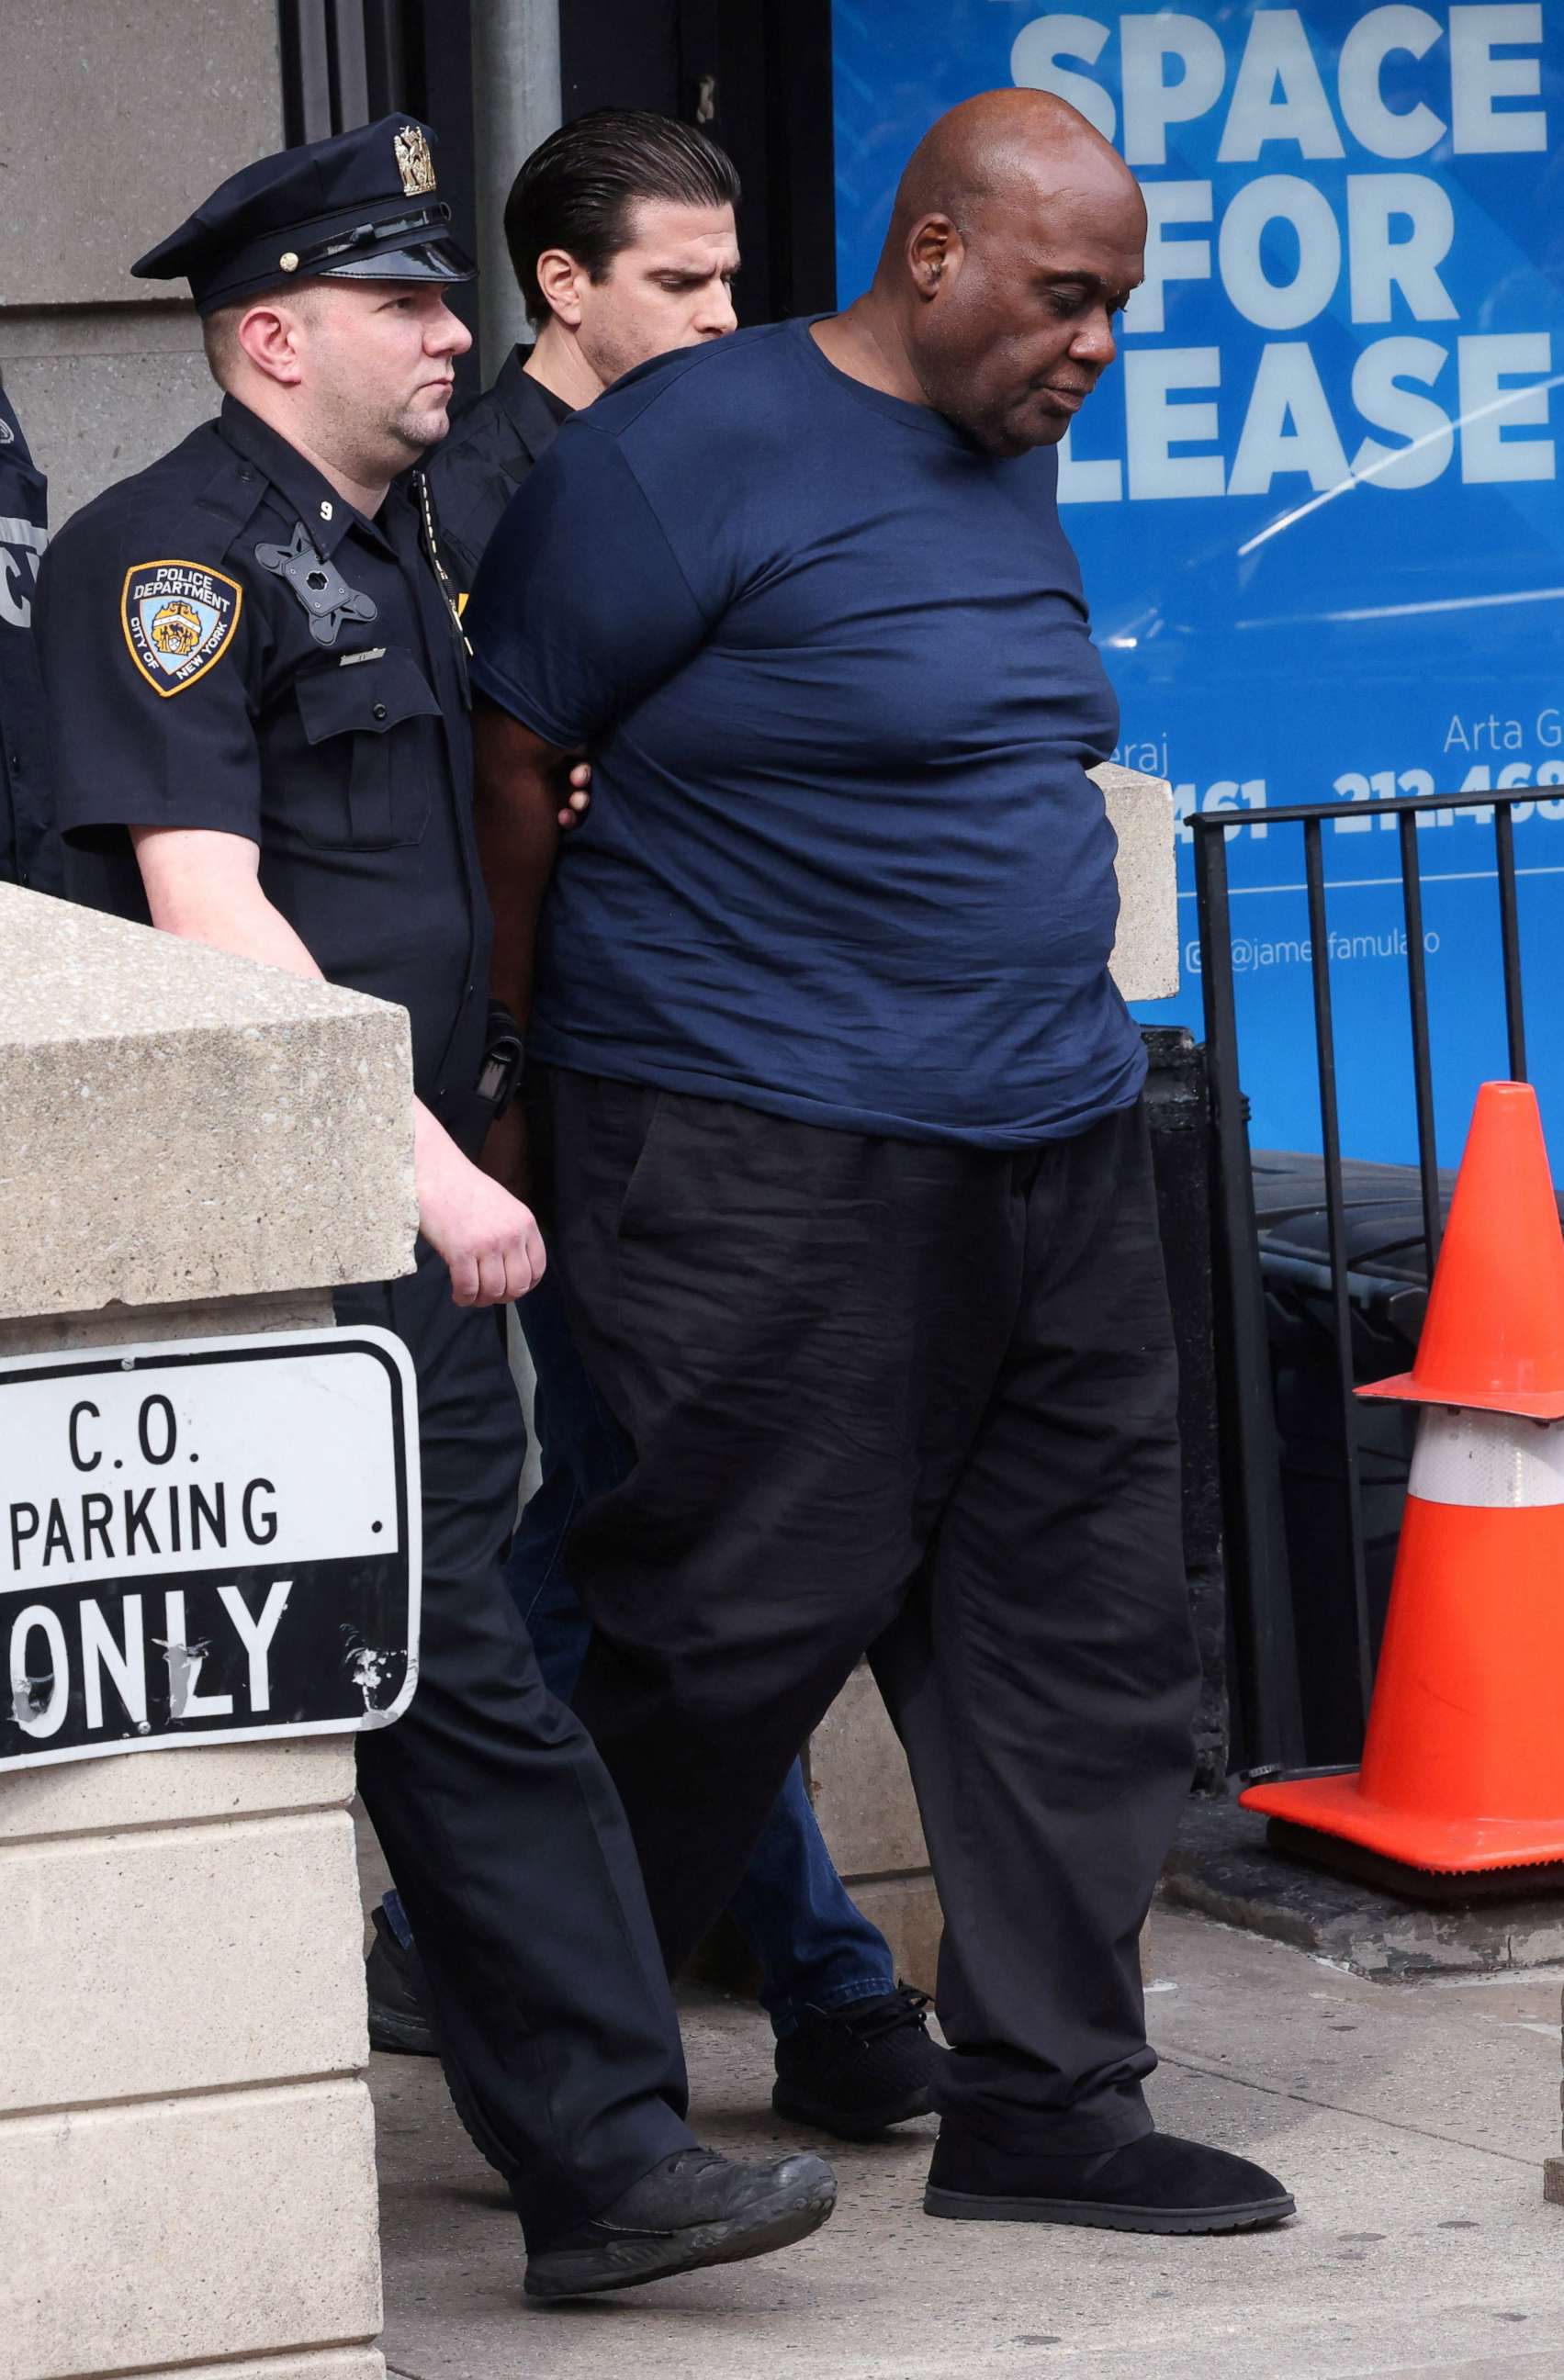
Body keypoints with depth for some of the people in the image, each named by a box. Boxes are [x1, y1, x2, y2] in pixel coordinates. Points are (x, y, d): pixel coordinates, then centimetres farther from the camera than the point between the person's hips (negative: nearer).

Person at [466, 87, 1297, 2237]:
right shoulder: (693, 451, -10)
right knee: (741, 1620, -4)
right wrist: (506, 1089, -4)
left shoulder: (1012, 457, 15)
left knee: (1079, 1633, 6)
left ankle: (1046, 2102, 15)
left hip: (1054, 1149, 8)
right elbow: (503, 763, -8)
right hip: (767, 1170, -8)